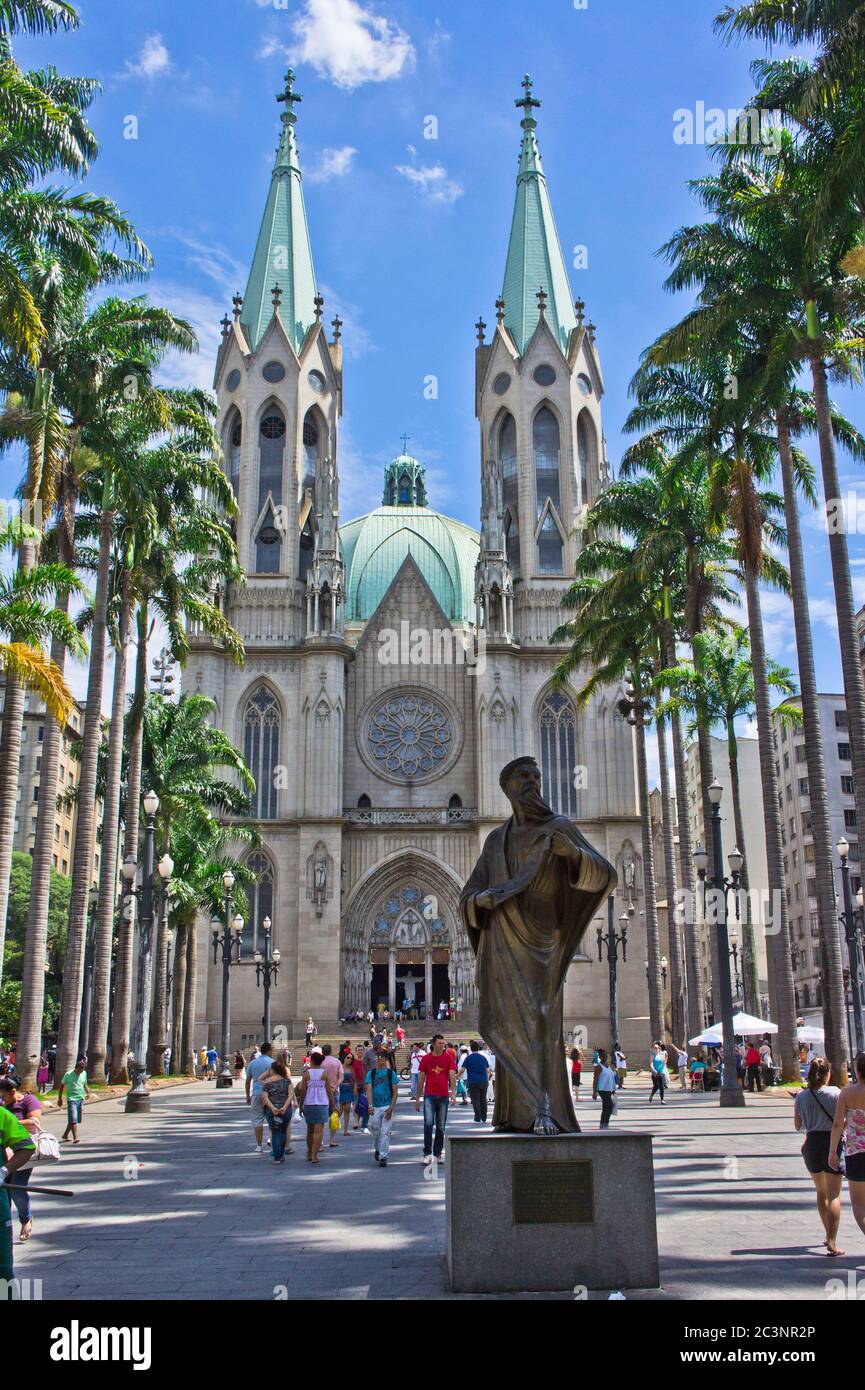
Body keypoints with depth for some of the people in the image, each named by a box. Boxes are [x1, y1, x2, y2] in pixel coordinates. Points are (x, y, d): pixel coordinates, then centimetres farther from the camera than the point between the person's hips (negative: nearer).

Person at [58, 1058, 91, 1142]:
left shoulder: (84, 1074, 7)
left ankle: (65, 1134, 28)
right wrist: (60, 1098, 1)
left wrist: (88, 1092, 2)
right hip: (71, 1099, -6)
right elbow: (62, 1085, 1)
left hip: (81, 1099, 6)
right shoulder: (68, 1074, -8)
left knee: (77, 1119, 11)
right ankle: (75, 1138, -17)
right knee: (73, 1119, -13)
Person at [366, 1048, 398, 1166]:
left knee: (385, 1132, -6)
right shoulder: (371, 1073, 5)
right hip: (375, 1107, 2)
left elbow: (395, 1092, -1)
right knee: (375, 1131, 10)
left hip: (387, 1106, -2)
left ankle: (383, 1157, -2)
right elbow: (369, 1089, -3)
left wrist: (391, 1108, -11)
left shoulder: (391, 1073, 1)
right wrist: (370, 1105, -17)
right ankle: (377, 1149, 35)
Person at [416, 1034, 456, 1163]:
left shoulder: (448, 1057, 2)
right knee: (428, 1123, -14)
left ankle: (438, 1153, 18)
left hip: (444, 1096, 1)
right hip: (429, 1096, -1)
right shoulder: (426, 1058, 3)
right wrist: (418, 1098, 7)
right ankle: (427, 1153, -11)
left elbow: (452, 1074, -6)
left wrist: (452, 1091, -20)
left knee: (441, 1126, 8)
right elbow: (421, 1078, 8)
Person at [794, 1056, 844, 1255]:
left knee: (821, 1192, 20)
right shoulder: (835, 1093, -11)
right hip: (832, 1143, -3)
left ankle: (829, 1235, 31)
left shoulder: (802, 1096, -3)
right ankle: (832, 1242, -9)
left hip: (812, 1144, 3)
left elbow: (797, 1125, 4)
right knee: (834, 1195, 0)